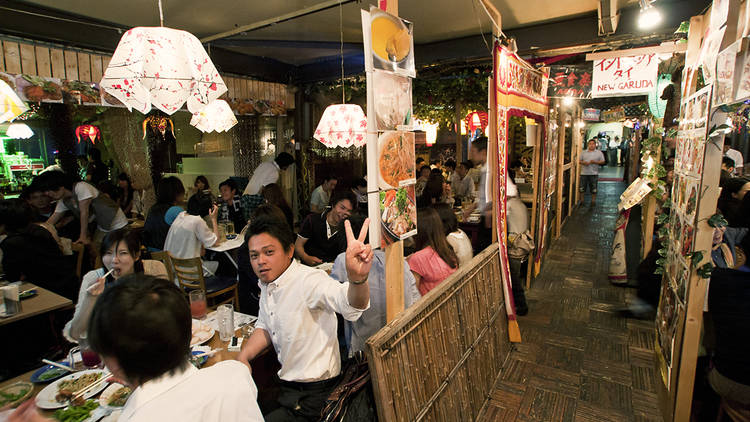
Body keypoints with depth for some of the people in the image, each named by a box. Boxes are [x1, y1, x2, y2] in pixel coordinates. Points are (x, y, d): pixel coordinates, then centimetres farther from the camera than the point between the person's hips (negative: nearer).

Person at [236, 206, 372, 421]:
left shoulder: (309, 280, -28)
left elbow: (352, 305, -47)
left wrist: (357, 279, -69)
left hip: (312, 396, -7)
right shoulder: (267, 283, 0)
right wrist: (243, 357, -2)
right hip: (286, 382, 8)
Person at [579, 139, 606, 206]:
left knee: (593, 189, 3)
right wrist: (583, 162, -12)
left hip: (594, 173, -1)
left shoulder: (599, 153, 5)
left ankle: (593, 200, 16)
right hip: (584, 173, 1)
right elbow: (579, 160, 10)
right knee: (582, 188, 4)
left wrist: (595, 162, -15)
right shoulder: (583, 152, 10)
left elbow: (602, 162, 1)